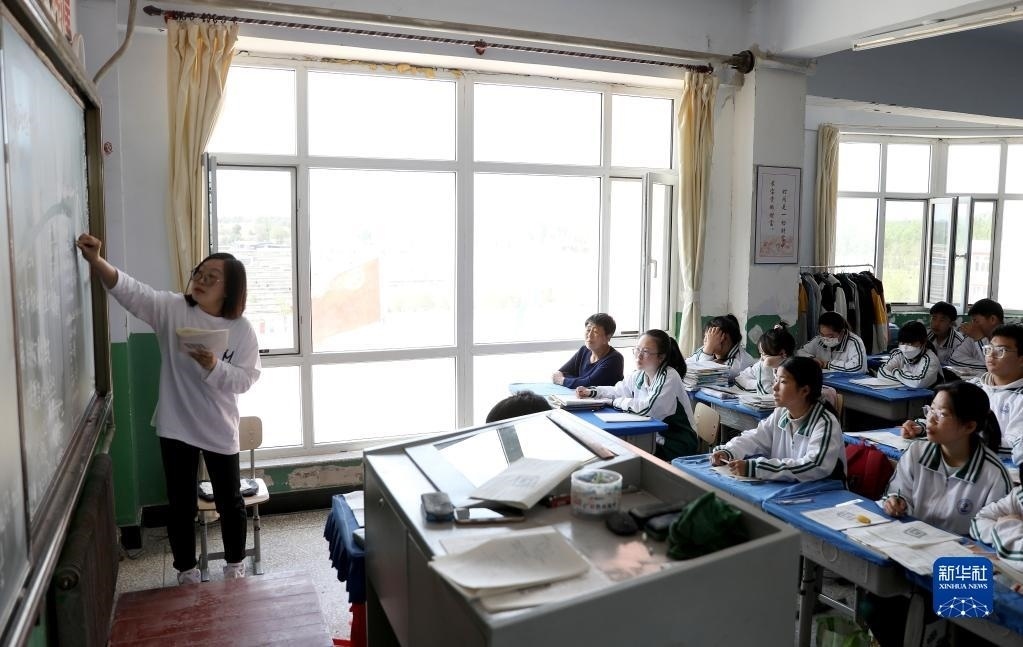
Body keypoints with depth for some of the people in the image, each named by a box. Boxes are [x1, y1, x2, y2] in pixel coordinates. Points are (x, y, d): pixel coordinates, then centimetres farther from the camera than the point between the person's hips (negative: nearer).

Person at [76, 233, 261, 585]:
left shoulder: (241, 329, -9)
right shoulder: (171, 309, -6)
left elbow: (244, 379, -12)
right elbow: (129, 290, -19)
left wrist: (212, 365, -28)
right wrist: (96, 261, -34)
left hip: (219, 429, -1)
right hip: (176, 426, 1)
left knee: (229, 501, 13)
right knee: (180, 504, 13)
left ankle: (235, 567, 34)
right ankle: (187, 573, 31)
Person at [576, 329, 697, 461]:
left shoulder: (669, 377, -20)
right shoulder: (639, 375, 3)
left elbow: (649, 408, -30)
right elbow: (617, 390, 20)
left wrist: (617, 402, -15)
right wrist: (590, 392, 5)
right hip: (654, 436, 7)